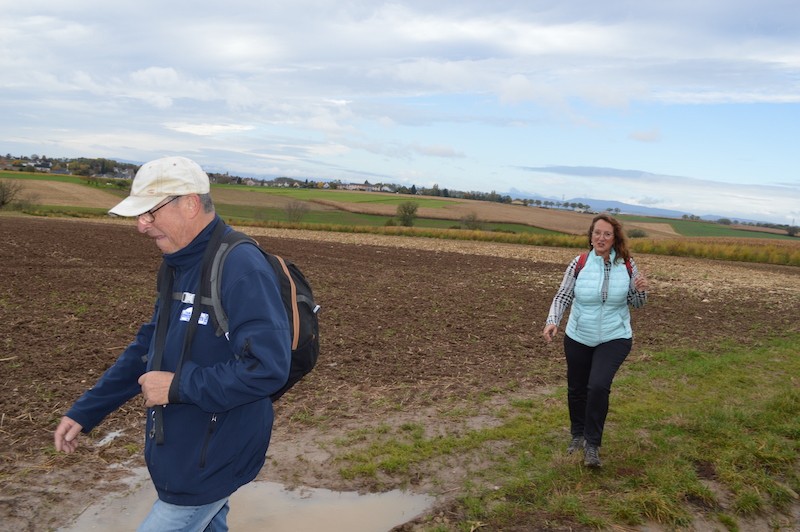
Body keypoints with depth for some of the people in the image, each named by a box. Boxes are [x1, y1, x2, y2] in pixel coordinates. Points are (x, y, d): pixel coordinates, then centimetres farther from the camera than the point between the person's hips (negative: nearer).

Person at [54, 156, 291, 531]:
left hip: (210, 465, -8)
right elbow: (146, 349, 15)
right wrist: (85, 411, 12)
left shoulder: (241, 267, -24)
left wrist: (178, 387, -23)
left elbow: (268, 367, -31)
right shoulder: (181, 266, 7)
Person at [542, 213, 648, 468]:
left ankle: (592, 445, -1)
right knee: (576, 389, 14)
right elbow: (562, 296, -7)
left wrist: (641, 291, -19)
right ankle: (577, 434, 42)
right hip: (578, 338, 2)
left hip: (614, 338, -1)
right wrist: (552, 321, -22)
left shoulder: (627, 265, -7)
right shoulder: (579, 264, -10)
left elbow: (636, 303, 3)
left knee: (598, 386, -20)